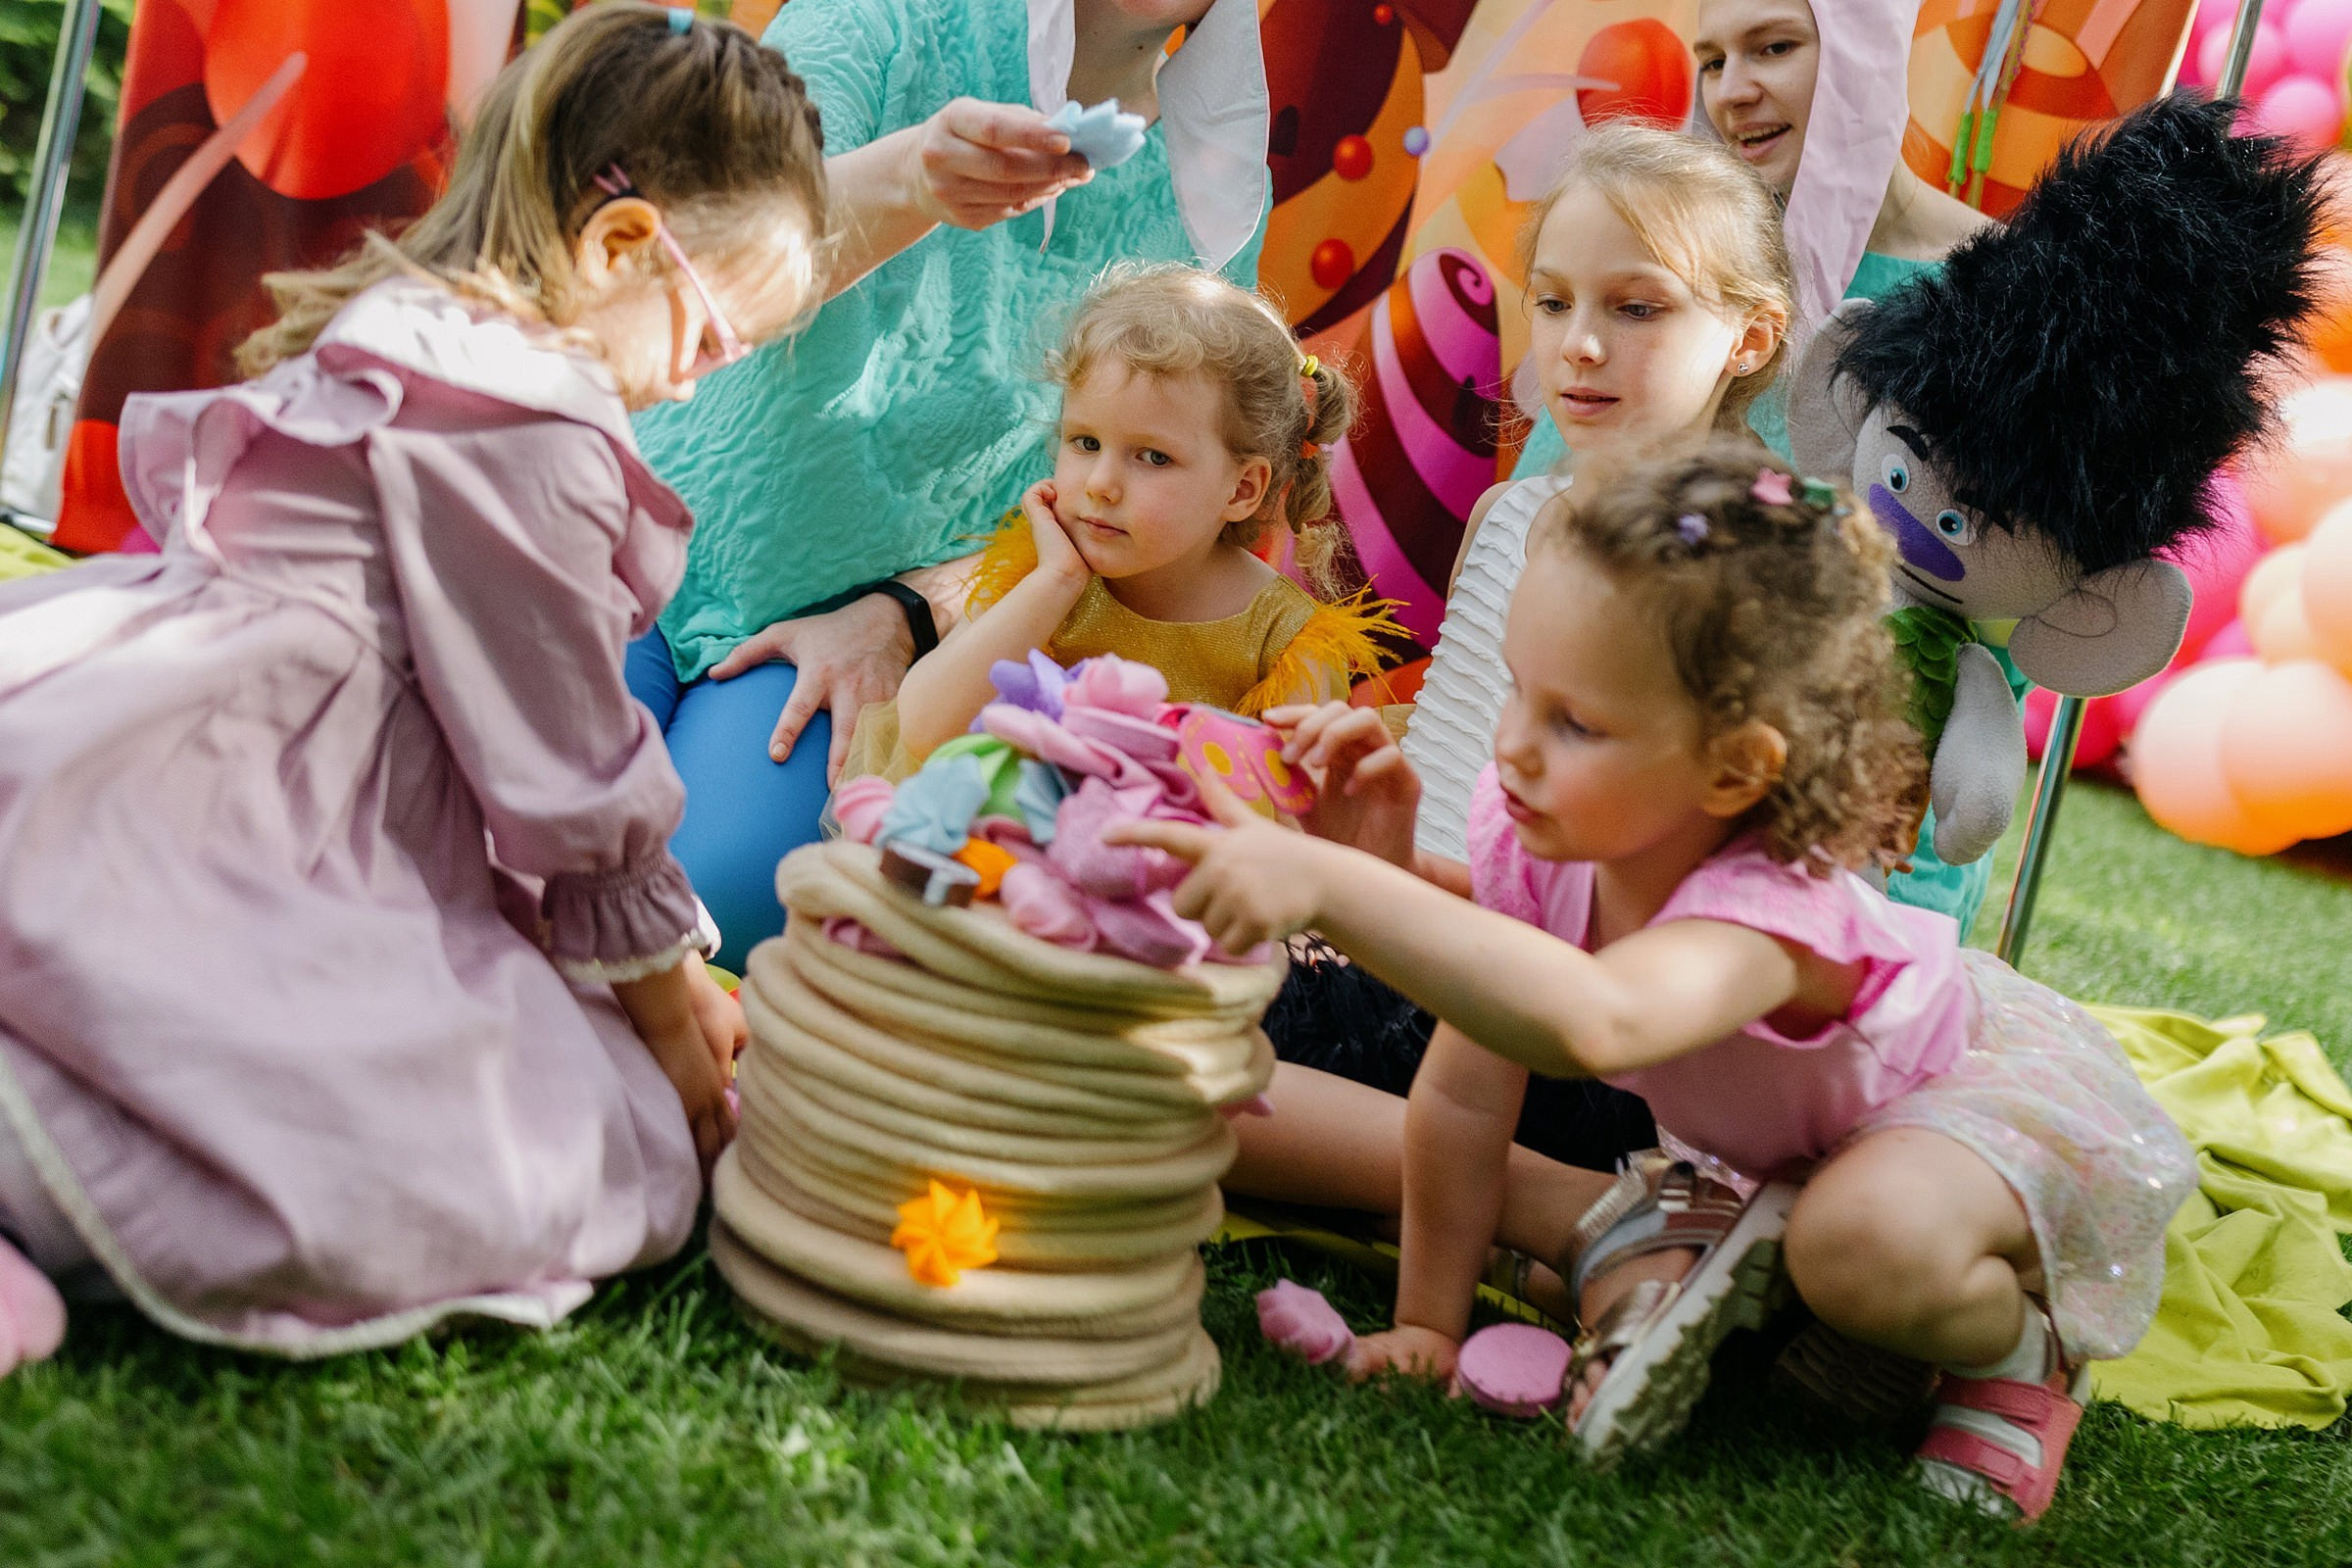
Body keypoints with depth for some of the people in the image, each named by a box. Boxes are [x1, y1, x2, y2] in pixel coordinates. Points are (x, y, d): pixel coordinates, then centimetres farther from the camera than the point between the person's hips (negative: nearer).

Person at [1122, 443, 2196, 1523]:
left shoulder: (1770, 907, -45)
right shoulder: (1536, 835, -26)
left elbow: (1589, 1024, -68)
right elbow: (1466, 1092, -16)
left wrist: (1330, 884, -74)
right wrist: (1425, 1328, -14)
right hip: (1767, 1140, 5)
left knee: (1870, 1242, -35)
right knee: (1626, 1287, -20)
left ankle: (2016, 1355, -6)